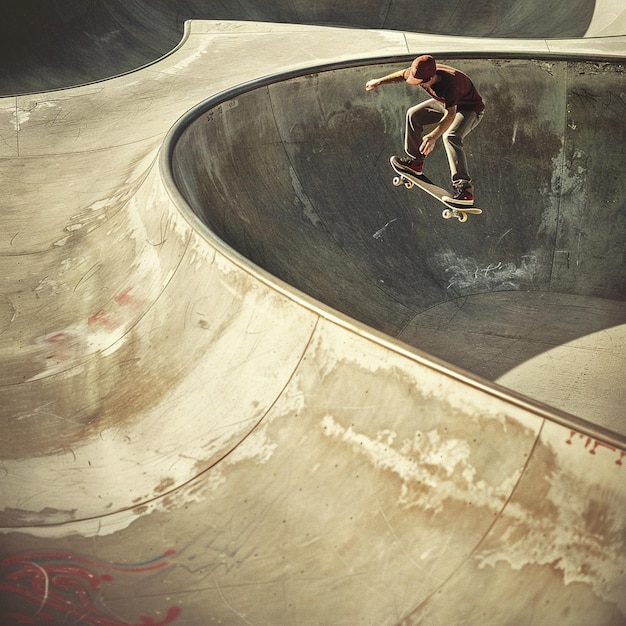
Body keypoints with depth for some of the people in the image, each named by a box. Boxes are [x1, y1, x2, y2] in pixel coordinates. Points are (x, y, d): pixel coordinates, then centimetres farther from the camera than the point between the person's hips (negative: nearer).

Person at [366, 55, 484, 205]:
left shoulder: (449, 84, -41)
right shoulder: (420, 73, -19)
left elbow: (450, 115, -47)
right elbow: (401, 75, 3)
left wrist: (433, 136, -59)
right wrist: (379, 81, 15)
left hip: (470, 109, -9)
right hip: (446, 102, 9)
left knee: (450, 136, -33)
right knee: (414, 115, 6)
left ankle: (464, 187, -39)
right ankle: (415, 162, 19)